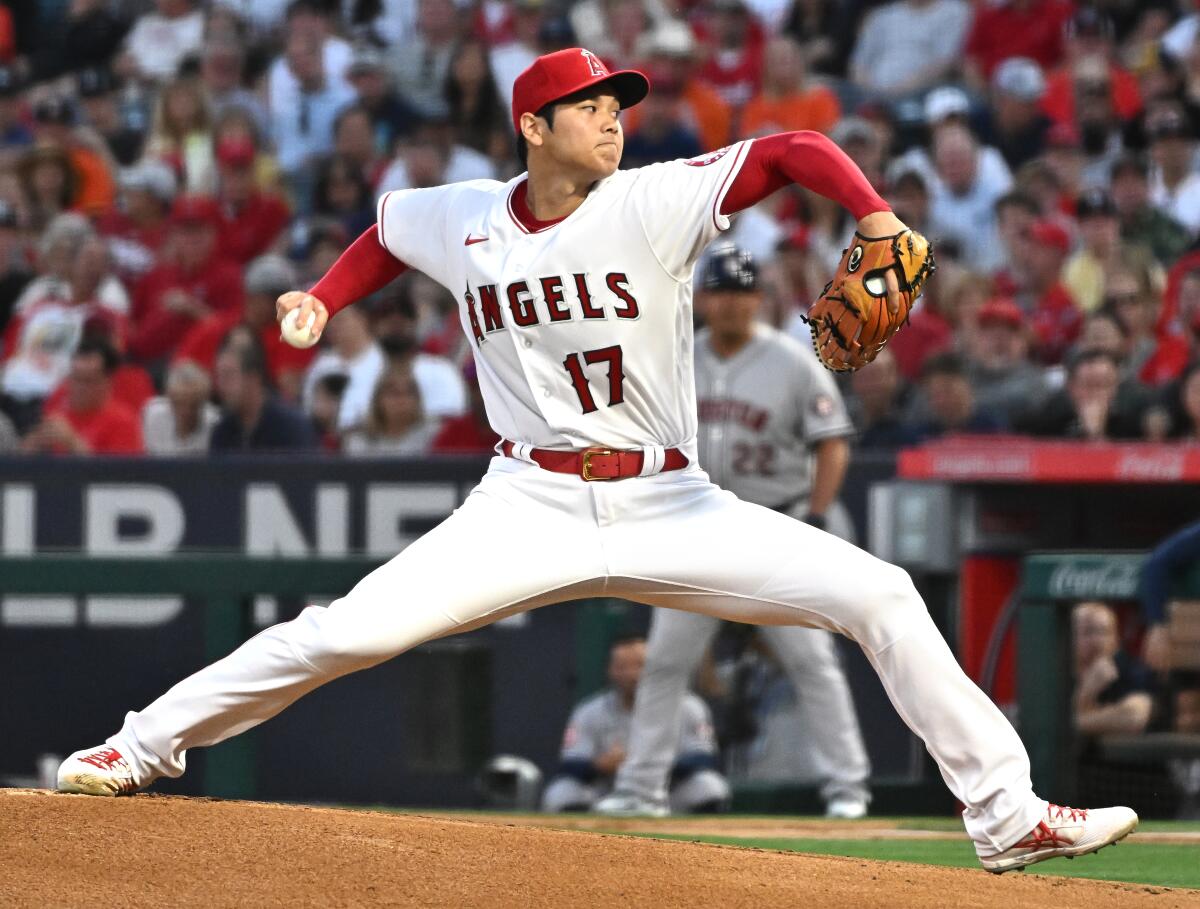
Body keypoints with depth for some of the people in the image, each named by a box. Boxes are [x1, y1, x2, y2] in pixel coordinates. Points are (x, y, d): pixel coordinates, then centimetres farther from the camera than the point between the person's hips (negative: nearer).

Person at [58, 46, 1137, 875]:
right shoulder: (458, 222, 1)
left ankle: (1006, 814, -5)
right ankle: (145, 747, 3)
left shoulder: (656, 203, -6)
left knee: (879, 595, -13)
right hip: (530, 507, 0)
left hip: (669, 506, 0)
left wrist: (878, 218, -28)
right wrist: (322, 300, 11)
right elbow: (387, 233, 25)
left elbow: (793, 151, -13)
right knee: (346, 632, -16)